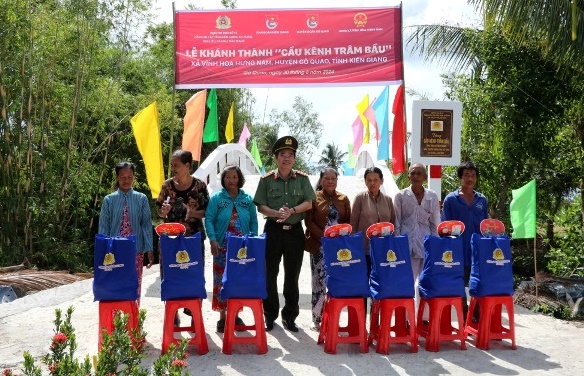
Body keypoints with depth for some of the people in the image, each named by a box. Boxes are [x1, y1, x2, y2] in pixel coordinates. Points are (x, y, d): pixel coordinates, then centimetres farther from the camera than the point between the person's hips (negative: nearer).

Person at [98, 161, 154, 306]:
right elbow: (103, 227, 4)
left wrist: (150, 250, -1)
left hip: (136, 250, 0)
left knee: (135, 286, 6)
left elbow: (147, 225, 2)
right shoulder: (109, 200, 2)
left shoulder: (141, 199, 1)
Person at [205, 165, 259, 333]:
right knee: (221, 281, -1)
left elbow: (253, 222, 8)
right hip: (222, 248, -2)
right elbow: (209, 220, -5)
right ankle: (222, 317, 9)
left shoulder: (247, 199, 7)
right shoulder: (216, 198, 0)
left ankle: (236, 314, 20)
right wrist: (213, 240, -16)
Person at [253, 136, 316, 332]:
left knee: (292, 276, 7)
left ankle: (289, 316, 17)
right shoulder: (267, 179, 1)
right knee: (270, 274, 5)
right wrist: (276, 213, -20)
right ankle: (269, 315, 16)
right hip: (273, 230, -1)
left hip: (295, 231, 1)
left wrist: (292, 210, -20)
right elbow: (260, 206, -2)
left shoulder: (302, 179, 4)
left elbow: (308, 203, -3)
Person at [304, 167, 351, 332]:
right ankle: (317, 319, 3)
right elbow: (309, 222, -3)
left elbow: (348, 221, 10)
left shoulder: (343, 199, 12)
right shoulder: (314, 198, 2)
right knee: (319, 281, -4)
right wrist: (323, 236, -15)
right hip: (319, 246, -3)